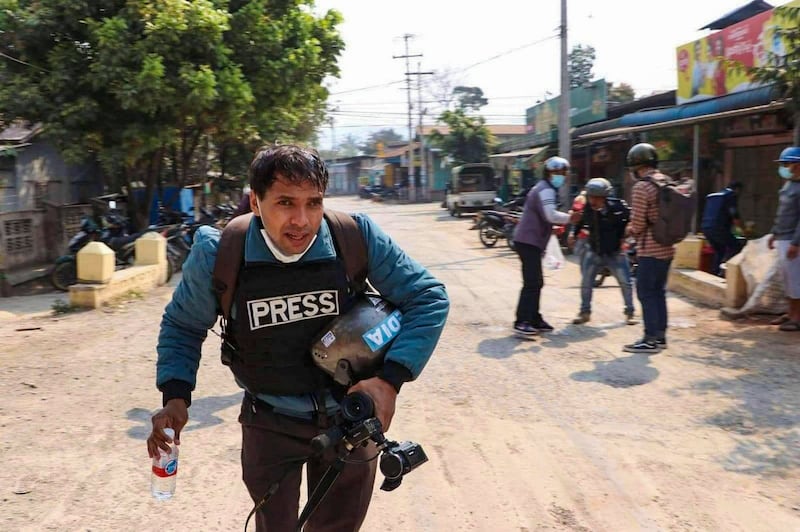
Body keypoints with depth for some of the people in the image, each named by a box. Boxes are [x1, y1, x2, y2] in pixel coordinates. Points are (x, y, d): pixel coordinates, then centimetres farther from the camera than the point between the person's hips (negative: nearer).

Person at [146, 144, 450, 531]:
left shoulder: (357, 236, -20)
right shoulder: (218, 253, -18)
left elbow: (427, 297, -11)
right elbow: (183, 324, 2)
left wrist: (391, 377, -22)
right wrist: (176, 395, -12)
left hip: (350, 418, 1)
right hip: (270, 424, 0)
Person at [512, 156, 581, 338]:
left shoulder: (542, 189, 23)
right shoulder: (546, 190, -11)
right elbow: (550, 215, -24)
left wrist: (559, 223, 13)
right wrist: (569, 218, -15)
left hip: (529, 241, 11)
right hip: (529, 242, -11)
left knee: (536, 283, 15)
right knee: (532, 283, -14)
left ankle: (534, 319, 21)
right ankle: (522, 322, -17)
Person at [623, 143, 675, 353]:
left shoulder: (641, 187, -15)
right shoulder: (669, 182, 9)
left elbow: (638, 224, -16)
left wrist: (631, 230, 4)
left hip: (650, 249, -8)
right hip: (667, 247, 8)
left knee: (646, 293, -2)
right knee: (659, 292, 15)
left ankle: (651, 340, 1)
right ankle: (660, 335, 21)